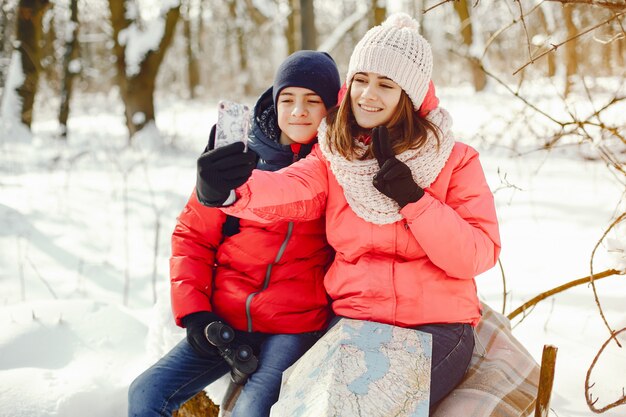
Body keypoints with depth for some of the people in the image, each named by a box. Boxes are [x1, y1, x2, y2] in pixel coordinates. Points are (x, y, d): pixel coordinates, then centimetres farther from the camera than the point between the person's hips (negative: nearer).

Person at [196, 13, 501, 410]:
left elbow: (478, 255, -7)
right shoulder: (332, 158, 5)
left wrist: (414, 199, -17)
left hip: (437, 327, -2)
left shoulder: (455, 160, 1)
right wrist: (231, 189, -41)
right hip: (354, 319, 2)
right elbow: (286, 191, -18)